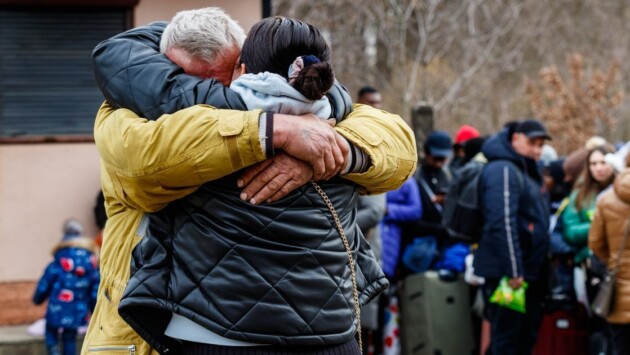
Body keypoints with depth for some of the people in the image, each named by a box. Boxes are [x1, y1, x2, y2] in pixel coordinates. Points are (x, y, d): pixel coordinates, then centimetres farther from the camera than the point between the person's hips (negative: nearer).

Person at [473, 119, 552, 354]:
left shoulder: (528, 171, 18)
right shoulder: (503, 170, -14)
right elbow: (503, 224, -22)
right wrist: (513, 271, -24)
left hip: (530, 271, 10)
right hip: (506, 272, -10)